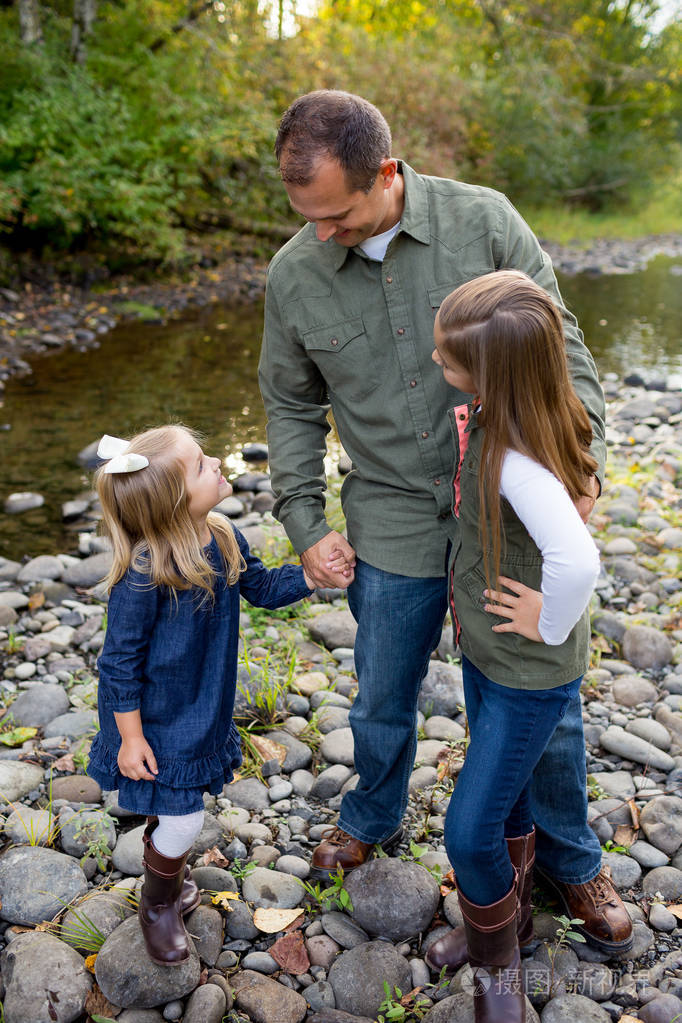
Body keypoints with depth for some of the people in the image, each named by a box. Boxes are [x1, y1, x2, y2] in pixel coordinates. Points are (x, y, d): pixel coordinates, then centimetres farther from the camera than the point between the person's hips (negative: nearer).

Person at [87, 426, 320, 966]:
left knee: (179, 804, 23)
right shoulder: (144, 574, -31)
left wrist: (315, 573, -7)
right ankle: (158, 905, 34)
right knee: (182, 818, 4)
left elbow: (263, 588, 8)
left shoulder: (223, 538, -10)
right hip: (159, 722, -6)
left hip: (203, 710, 6)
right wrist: (130, 738, -15)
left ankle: (170, 868, 53)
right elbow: (120, 662, -21)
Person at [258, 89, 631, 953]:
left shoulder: (484, 220, -11)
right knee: (382, 703, 16)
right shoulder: (293, 275, -6)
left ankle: (567, 860, 39)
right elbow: (292, 406, 5)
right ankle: (372, 818, 49)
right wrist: (305, 525, 1)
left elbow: (560, 348, -3)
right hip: (393, 531, 1)